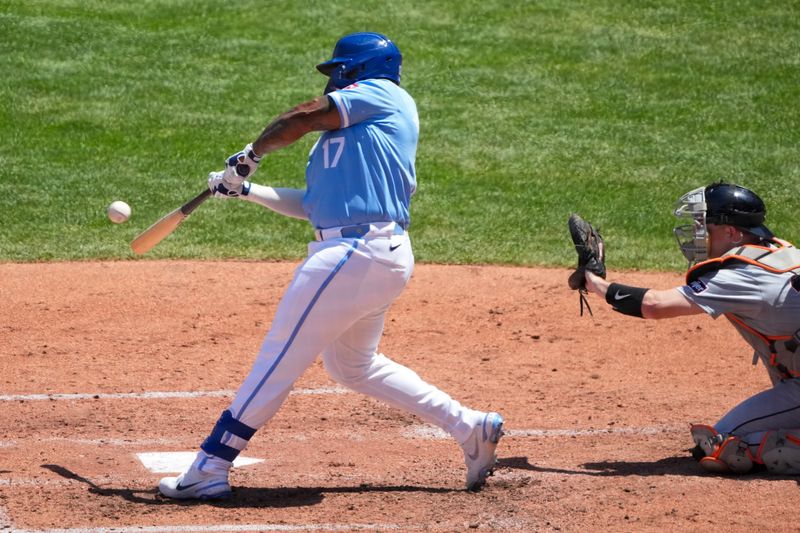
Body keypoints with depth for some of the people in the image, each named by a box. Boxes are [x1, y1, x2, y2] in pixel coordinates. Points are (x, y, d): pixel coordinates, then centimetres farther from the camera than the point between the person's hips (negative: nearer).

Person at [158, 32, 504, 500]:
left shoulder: (381, 94, -1)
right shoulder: (347, 134, 24)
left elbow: (302, 119, -8)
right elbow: (311, 205, 20)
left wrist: (250, 155, 7)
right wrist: (245, 189, 17)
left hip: (356, 251, -10)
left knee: (280, 359, -7)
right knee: (353, 364, 22)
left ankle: (210, 469, -5)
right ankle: (470, 427, 22)